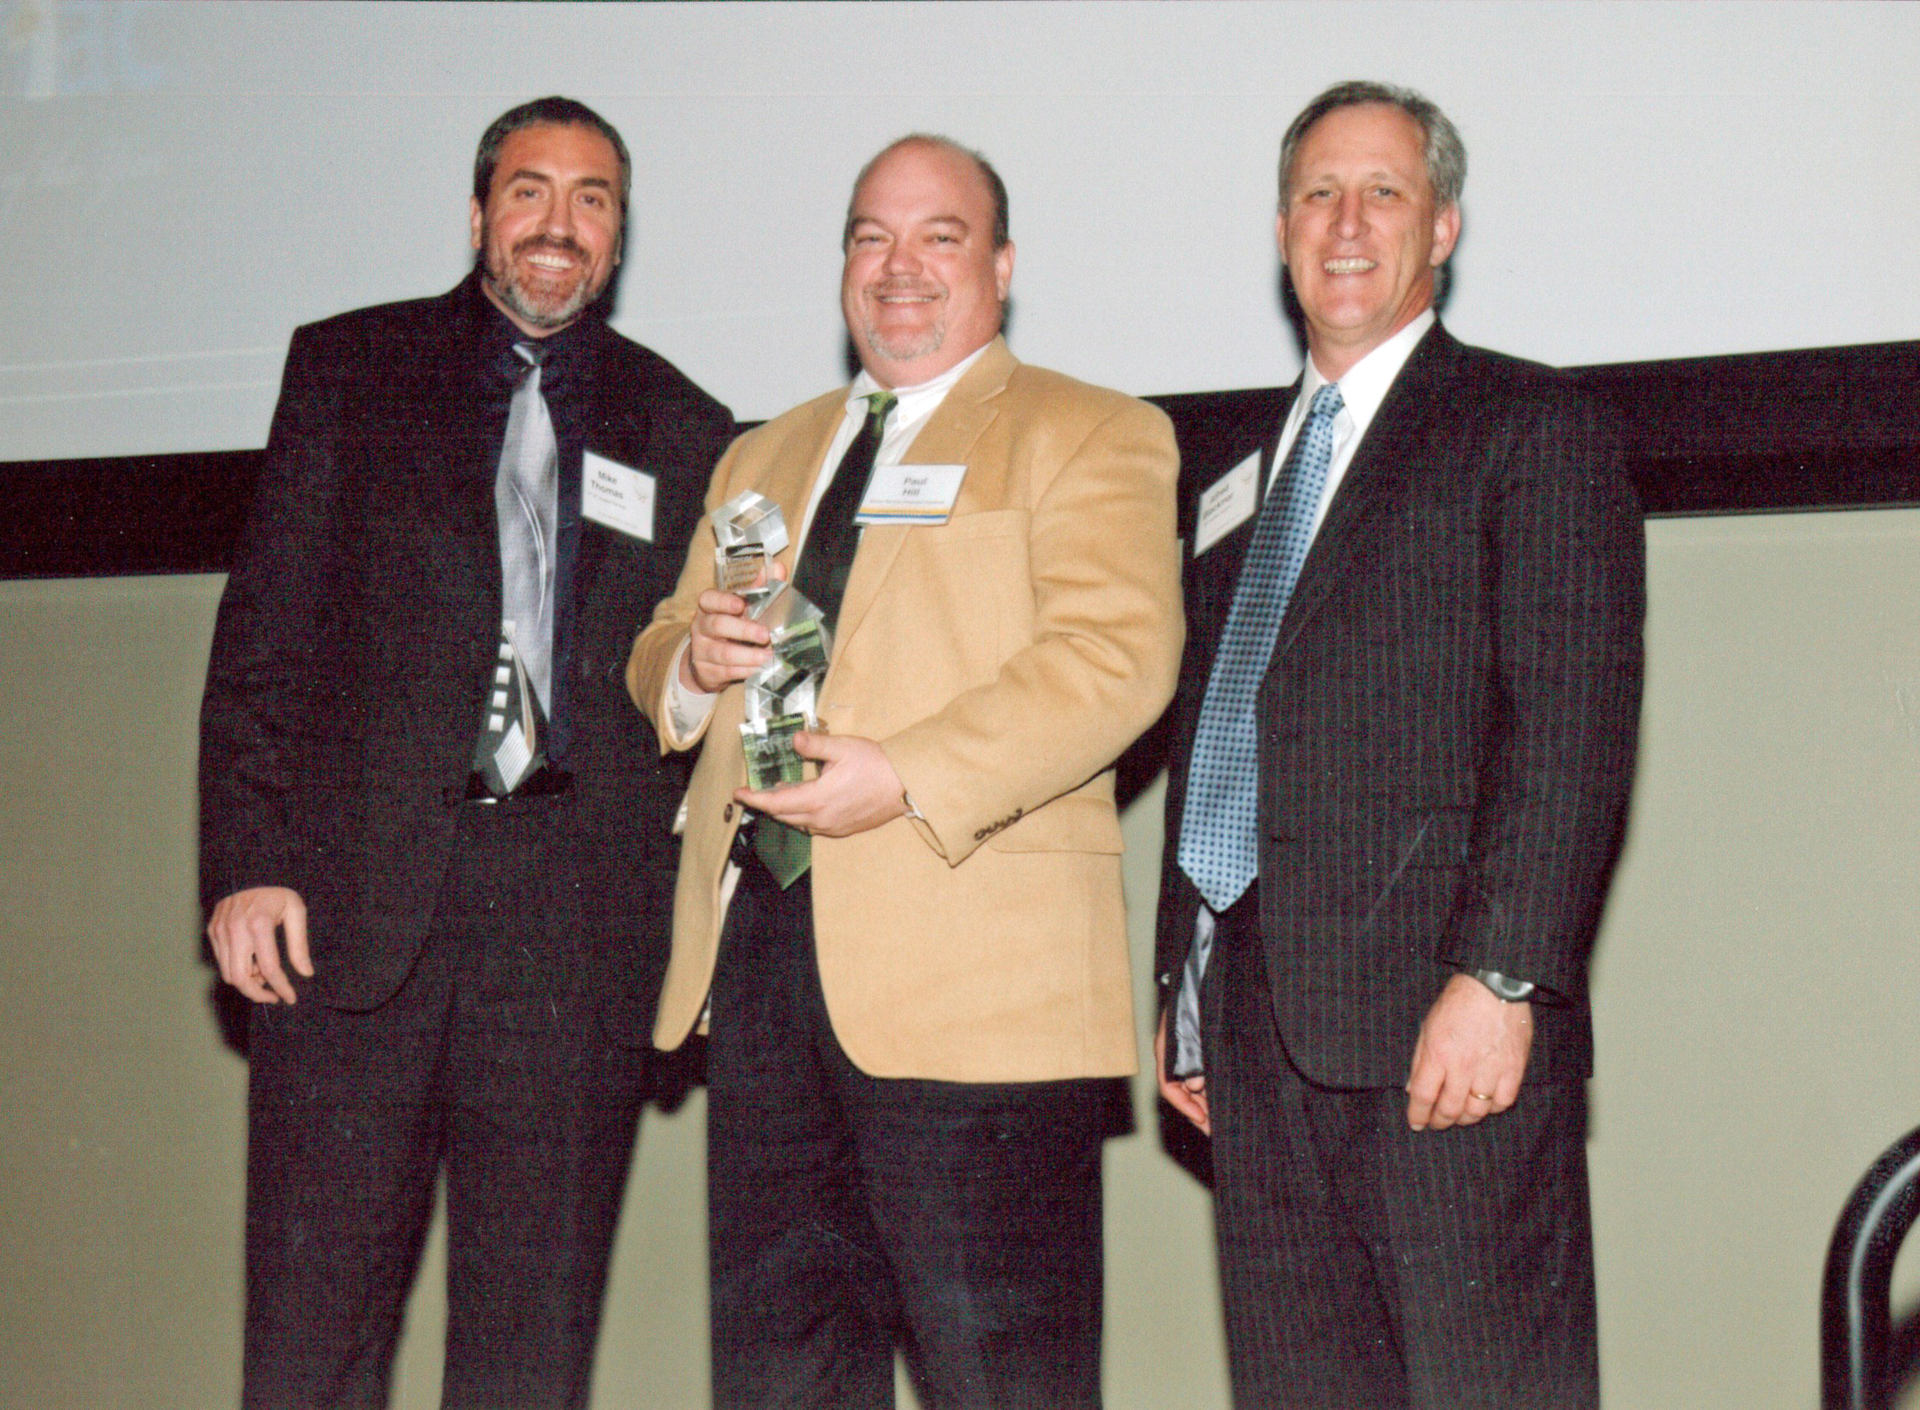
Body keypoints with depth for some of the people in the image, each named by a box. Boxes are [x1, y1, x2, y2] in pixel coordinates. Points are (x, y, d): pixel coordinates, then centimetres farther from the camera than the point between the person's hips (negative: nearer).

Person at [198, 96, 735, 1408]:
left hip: (578, 919, 1)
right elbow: (264, 633, 6)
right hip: (355, 898, -1)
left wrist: (697, 916, 4)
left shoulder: (686, 432, 14)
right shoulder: (349, 367, 11)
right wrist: (248, 861, -4)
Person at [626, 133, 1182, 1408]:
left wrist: (910, 776, -22)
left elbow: (1116, 656, -12)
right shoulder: (761, 459, 25)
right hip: (756, 947, 7)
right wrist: (696, 657, 0)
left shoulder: (1091, 437, 3)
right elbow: (658, 655, 26)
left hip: (970, 974, -6)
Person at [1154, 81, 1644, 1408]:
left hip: (1443, 1013, -6)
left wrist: (1500, 976, -18)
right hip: (1257, 1022, 6)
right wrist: (1184, 990, 16)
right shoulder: (1247, 477, 22)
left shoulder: (1529, 427, 1)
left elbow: (1573, 726, -9)